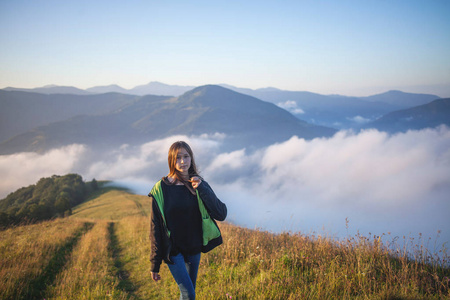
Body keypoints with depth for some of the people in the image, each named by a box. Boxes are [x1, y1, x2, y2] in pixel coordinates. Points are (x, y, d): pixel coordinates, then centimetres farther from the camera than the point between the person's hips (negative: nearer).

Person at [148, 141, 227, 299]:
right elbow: (155, 227, -6)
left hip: (194, 249, 3)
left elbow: (221, 214, -11)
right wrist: (155, 264, -6)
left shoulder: (199, 184, -1)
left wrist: (202, 189, -23)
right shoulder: (161, 189, -9)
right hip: (173, 249, -3)